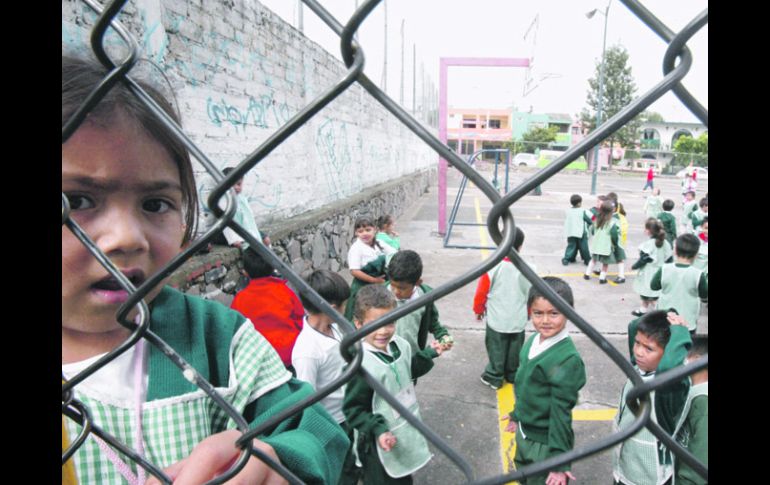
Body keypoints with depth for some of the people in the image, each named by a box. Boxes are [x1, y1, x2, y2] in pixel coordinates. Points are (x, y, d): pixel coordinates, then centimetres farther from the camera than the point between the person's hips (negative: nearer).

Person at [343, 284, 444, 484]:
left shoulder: (400, 344, -9)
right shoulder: (361, 365, -32)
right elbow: (352, 409, -22)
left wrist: (428, 354, 2)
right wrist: (378, 430, -31)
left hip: (408, 431, 7)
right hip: (382, 443, -6)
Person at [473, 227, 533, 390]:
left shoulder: (492, 267, -18)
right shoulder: (528, 269, -12)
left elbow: (481, 292, -9)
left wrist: (478, 309, 10)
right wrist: (528, 313, 20)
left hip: (496, 319, -2)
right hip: (518, 320, 2)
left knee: (496, 350, 14)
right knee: (515, 350, 20)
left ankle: (494, 377, 26)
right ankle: (513, 375, 36)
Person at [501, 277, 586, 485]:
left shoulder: (568, 359, -27)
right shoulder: (533, 340, -4)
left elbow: (561, 412, -25)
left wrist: (559, 460, -20)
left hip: (546, 443, -8)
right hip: (524, 433, 8)